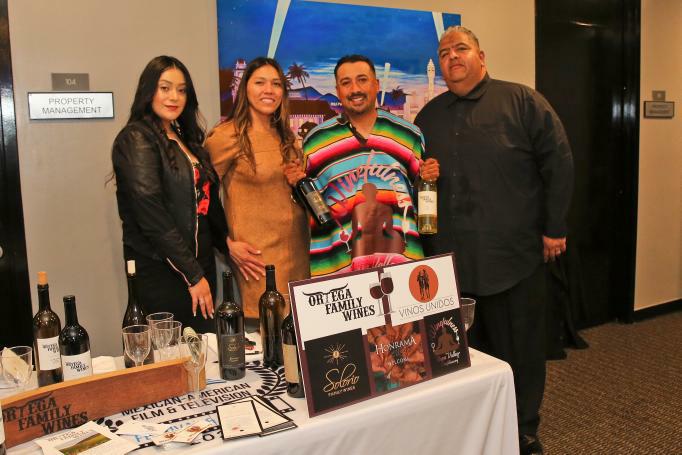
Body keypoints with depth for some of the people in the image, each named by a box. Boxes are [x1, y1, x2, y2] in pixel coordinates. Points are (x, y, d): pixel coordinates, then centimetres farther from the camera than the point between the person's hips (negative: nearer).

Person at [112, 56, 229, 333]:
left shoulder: (185, 138, 14)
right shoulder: (136, 139, -9)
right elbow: (151, 215, -17)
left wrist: (227, 242, 5)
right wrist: (192, 275, -16)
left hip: (200, 265, 7)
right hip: (160, 273, -7)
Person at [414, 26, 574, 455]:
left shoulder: (521, 101, -1)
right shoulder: (429, 116, 12)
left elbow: (558, 161, -4)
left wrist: (554, 227, -6)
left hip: (514, 253, -3)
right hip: (451, 258, 4)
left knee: (519, 347, 8)